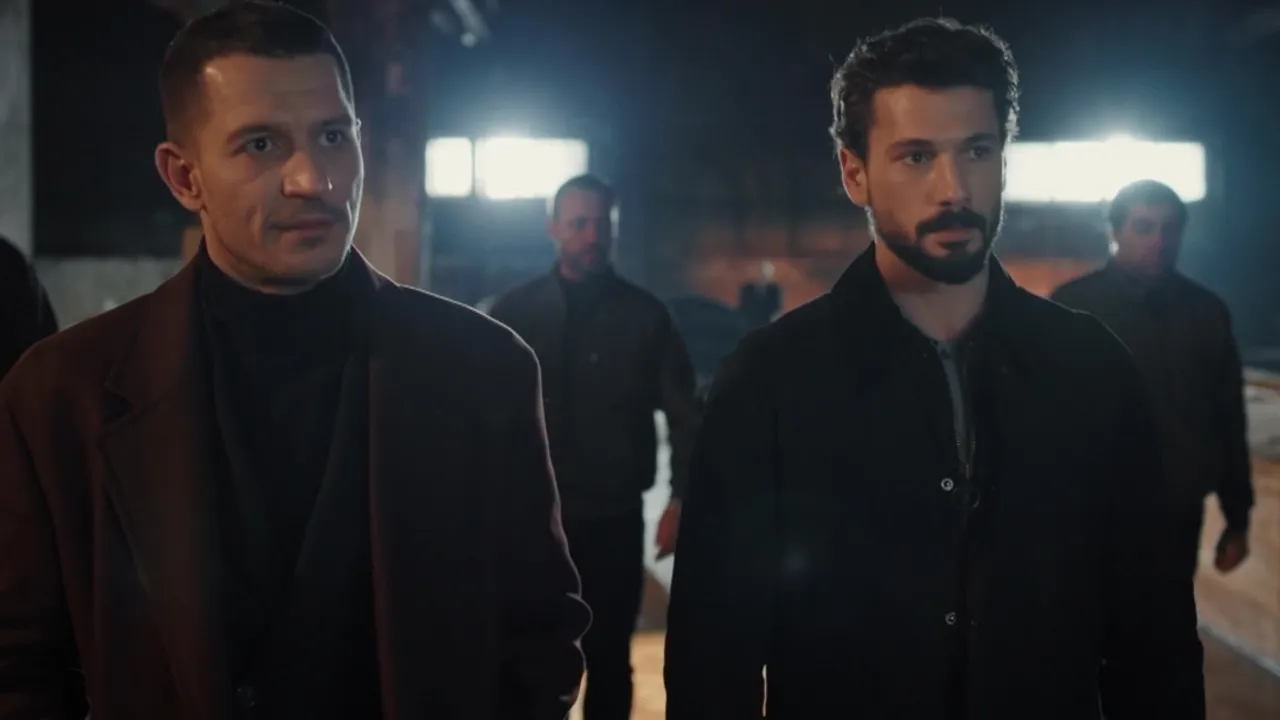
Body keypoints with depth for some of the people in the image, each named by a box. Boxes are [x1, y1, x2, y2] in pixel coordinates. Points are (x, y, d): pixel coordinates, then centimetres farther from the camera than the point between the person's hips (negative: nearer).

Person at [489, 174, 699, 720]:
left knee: (609, 660, 8)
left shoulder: (645, 315, 2)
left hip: (615, 518, 0)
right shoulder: (515, 311, 3)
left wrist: (680, 499, -8)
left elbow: (682, 413, 2)